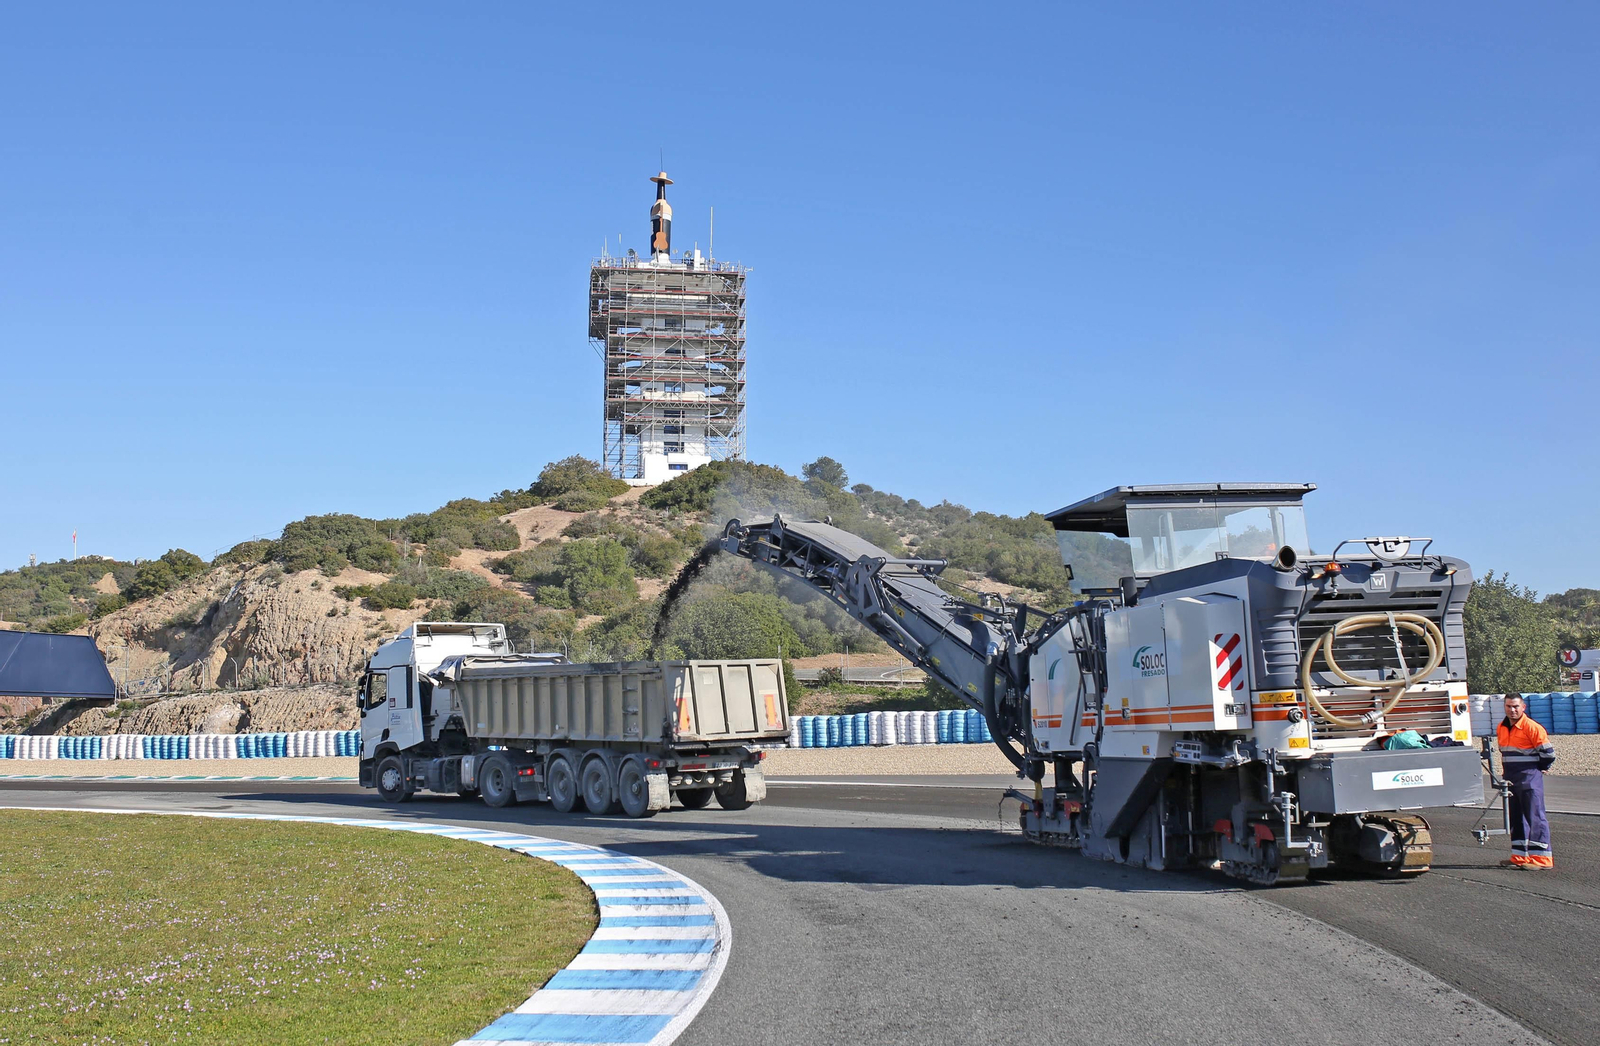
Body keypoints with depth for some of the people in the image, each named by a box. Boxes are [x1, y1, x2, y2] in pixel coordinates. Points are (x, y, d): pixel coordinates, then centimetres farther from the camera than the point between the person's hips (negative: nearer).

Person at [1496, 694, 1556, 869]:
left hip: (1529, 779, -8)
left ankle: (1541, 858, -5)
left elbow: (1548, 753, -10)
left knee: (1535, 817, -7)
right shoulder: (1501, 728, 10)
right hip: (1511, 780, 8)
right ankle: (1520, 857, 18)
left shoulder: (1532, 728, -14)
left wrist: (1539, 769, 3)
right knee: (1516, 818, 12)